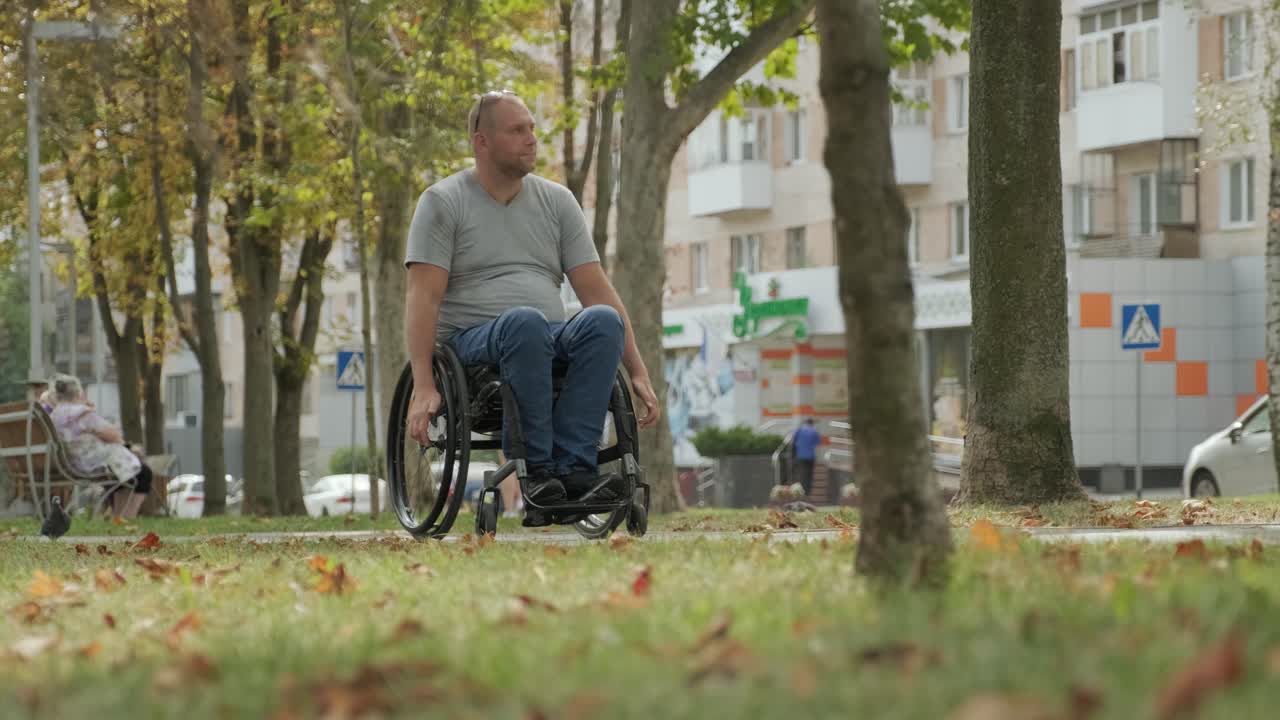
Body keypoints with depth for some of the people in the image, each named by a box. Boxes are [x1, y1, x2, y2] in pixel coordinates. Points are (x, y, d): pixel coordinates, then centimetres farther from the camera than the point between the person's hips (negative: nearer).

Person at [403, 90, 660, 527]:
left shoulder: (557, 201, 14)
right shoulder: (443, 203, 3)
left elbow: (596, 290, 9)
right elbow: (423, 297, -8)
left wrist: (638, 372, -1)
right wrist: (423, 387, -21)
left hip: (549, 345, 4)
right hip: (472, 343, -4)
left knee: (603, 320, -30)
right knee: (525, 322, -39)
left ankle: (572, 466, -37)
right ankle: (533, 471, -33)